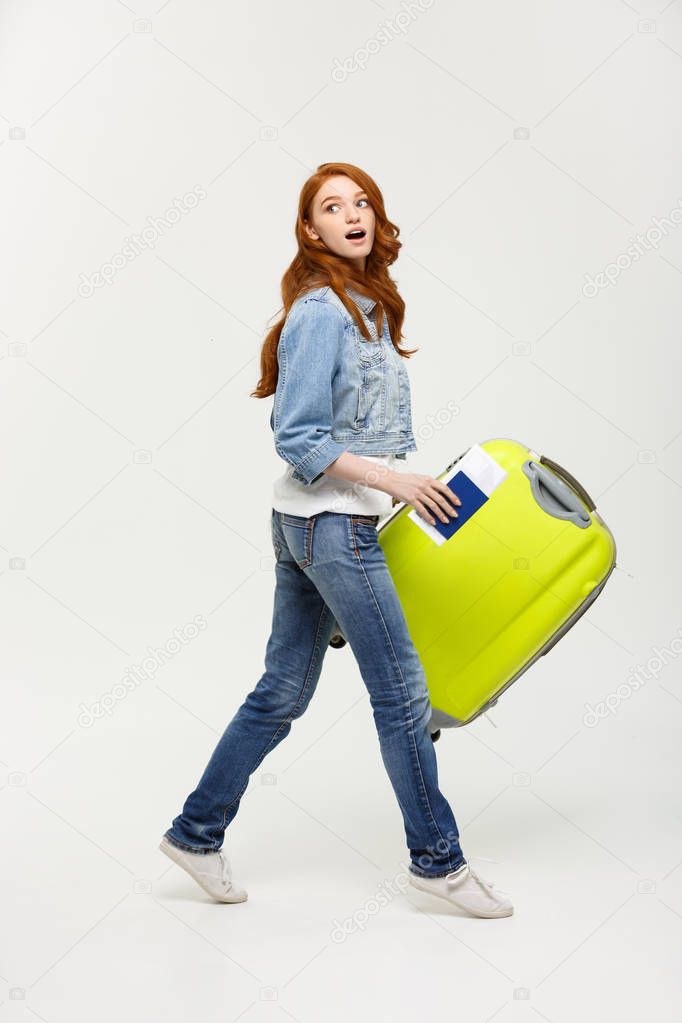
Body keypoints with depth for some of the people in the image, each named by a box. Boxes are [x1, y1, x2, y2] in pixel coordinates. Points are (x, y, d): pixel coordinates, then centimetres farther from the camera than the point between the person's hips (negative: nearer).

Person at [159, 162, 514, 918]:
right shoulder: (320, 312, -14)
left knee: (282, 692, 14)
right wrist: (392, 478, -17)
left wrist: (407, 483, 16)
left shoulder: (367, 307, 13)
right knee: (401, 690, 1)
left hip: (310, 525, 9)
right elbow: (299, 442, -17)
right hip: (332, 522, -9)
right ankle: (437, 859, 16)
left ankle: (197, 832, 26)